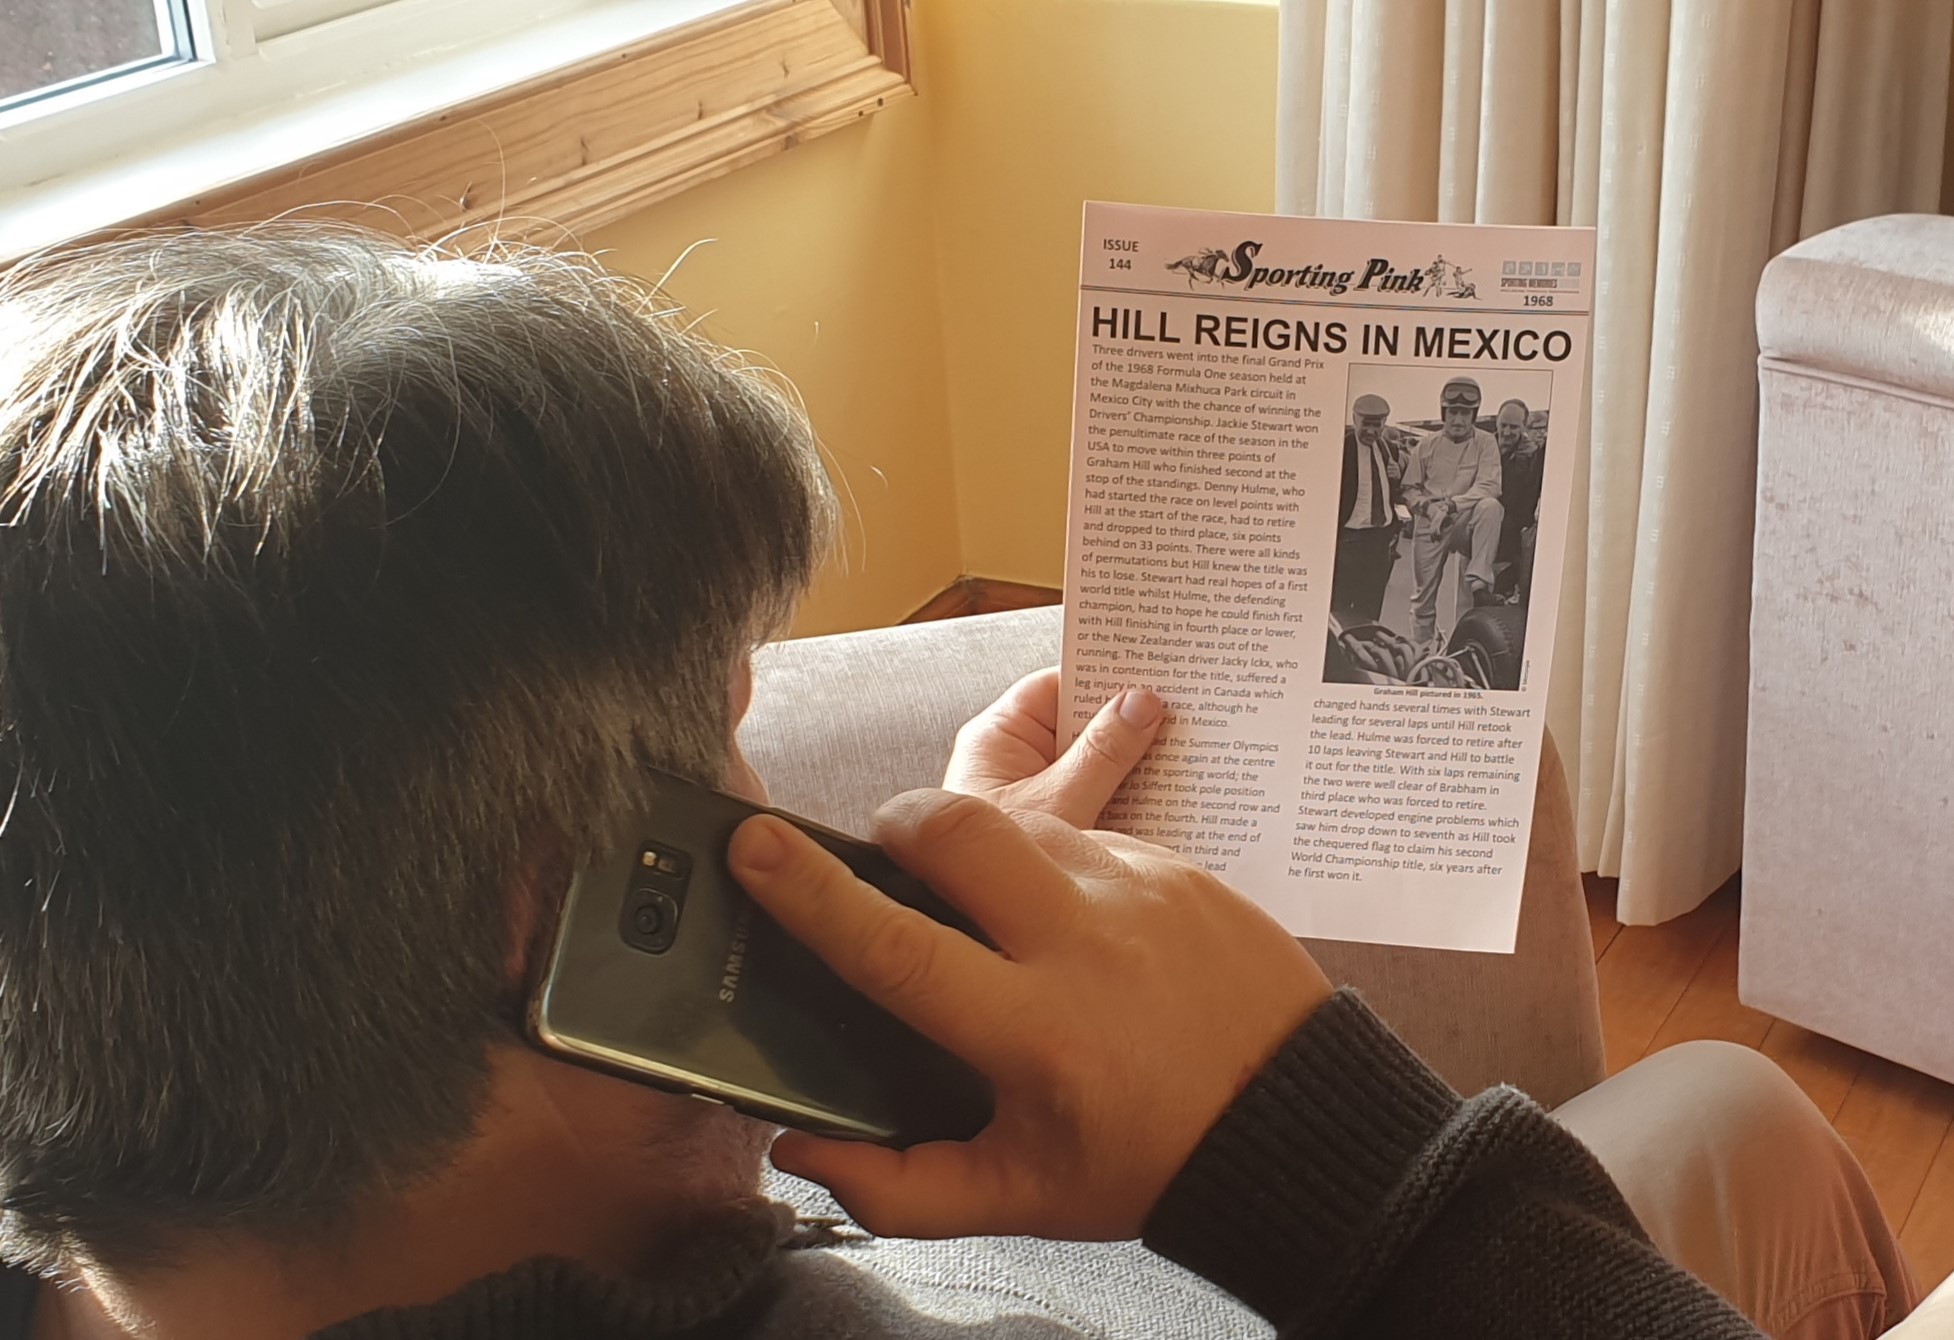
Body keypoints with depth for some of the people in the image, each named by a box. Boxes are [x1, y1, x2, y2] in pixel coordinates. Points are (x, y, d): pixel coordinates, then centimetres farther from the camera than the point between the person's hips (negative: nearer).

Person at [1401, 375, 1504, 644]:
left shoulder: (1485, 443, 0)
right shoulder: (1427, 445, 7)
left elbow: (1488, 487, -12)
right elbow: (1410, 489, 8)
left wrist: (1451, 506, -23)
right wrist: (1429, 507, -13)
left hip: (1466, 521, -2)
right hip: (1429, 523, 2)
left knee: (1490, 507, -34)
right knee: (1423, 595, 2)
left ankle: (1478, 581, -37)